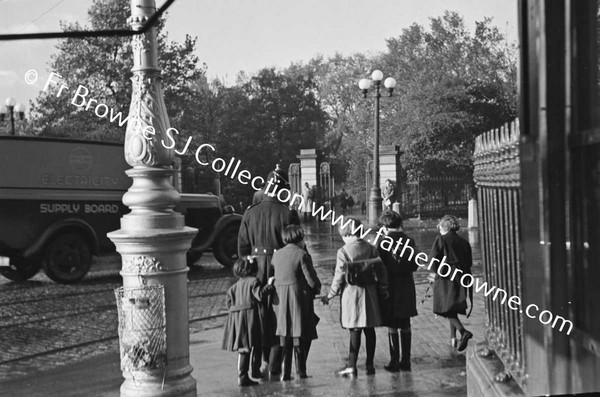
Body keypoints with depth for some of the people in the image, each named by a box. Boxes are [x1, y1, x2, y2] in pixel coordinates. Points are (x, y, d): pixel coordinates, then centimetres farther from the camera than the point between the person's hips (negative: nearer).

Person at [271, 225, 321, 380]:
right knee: (300, 337, 3)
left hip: (279, 299, 5)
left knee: (284, 337, 9)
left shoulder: (276, 255, 8)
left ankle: (285, 373, 8)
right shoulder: (302, 255, -9)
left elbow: (273, 276, 9)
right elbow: (311, 279, -11)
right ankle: (301, 371, 2)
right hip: (299, 297, -5)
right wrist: (317, 289, 9)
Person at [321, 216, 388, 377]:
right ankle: (370, 365, 15)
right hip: (369, 292, 4)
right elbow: (381, 269, 5)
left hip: (351, 292, -4)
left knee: (355, 330, -2)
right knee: (369, 329, 9)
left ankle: (351, 366, 1)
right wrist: (383, 289, 16)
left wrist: (330, 296, 1)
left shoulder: (343, 251, -10)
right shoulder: (370, 248, 3)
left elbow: (339, 277, -10)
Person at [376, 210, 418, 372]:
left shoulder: (384, 243, -11)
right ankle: (406, 361, 15)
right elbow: (414, 266, 4)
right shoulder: (409, 241, 1)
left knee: (392, 326, 3)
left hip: (390, 286, -4)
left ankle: (394, 361, 5)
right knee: (405, 325, 11)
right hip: (407, 287, 4)